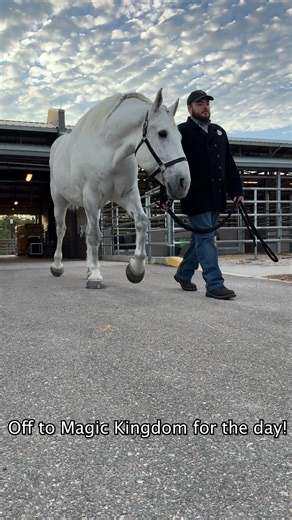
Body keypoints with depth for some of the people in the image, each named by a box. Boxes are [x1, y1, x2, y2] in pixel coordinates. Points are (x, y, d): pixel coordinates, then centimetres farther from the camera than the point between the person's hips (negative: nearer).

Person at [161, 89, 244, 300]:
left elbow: (229, 164, 18)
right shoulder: (182, 132, -2)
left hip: (216, 197, 7)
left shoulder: (219, 132, 17)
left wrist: (236, 190, 12)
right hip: (196, 197, -7)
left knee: (200, 237, 14)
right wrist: (166, 195, -14)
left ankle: (184, 274, 29)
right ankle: (215, 285, -5)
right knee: (206, 238, -8)